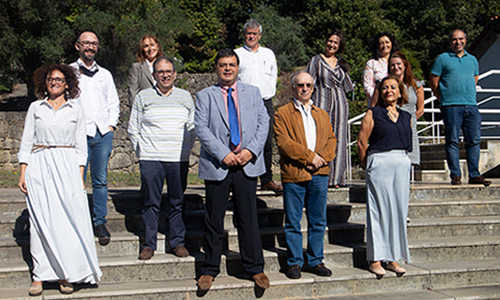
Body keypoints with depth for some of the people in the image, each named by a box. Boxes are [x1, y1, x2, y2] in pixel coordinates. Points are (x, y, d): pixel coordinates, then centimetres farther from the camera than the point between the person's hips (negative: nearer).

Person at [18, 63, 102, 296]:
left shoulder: (76, 110, 10)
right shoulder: (35, 108, 11)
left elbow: (81, 146, 10)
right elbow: (26, 142, 10)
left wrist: (80, 176, 1)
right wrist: (23, 173, 0)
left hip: (67, 166, 0)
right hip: (39, 167, 1)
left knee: (68, 219, -7)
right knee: (40, 220, -3)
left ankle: (65, 274, 0)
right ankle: (40, 275, 2)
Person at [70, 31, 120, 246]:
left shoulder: (105, 74, 18)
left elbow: (114, 103, 18)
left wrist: (111, 125, 6)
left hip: (103, 133, 3)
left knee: (101, 180, 3)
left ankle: (99, 222, 11)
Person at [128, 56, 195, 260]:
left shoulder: (185, 97, 11)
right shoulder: (143, 97, 7)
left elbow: (192, 128, 14)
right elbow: (133, 129, 9)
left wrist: (186, 150, 5)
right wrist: (141, 151, 3)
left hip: (178, 159, 1)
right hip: (150, 159, -1)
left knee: (177, 202, 4)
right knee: (151, 203, 1)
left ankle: (177, 242, 14)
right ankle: (149, 244, 9)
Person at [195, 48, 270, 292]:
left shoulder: (252, 93, 14)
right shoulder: (205, 96, 7)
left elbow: (263, 123, 6)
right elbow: (201, 128, -4)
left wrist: (251, 150, -9)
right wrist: (223, 154, -14)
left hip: (247, 164, 1)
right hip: (217, 166, -1)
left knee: (248, 218, 5)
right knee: (214, 220, 5)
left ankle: (255, 268, 17)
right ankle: (210, 269, 18)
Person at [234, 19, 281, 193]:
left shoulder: (268, 54, 16)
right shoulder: (236, 54, 7)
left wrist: (270, 92, 12)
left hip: (265, 102, 3)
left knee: (267, 143, 1)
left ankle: (267, 180, 7)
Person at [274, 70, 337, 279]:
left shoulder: (322, 115, 19)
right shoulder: (283, 114, 1)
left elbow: (331, 139, 12)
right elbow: (284, 142, -10)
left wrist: (322, 158, -7)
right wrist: (309, 156, -14)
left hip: (319, 174, 4)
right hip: (294, 175, -4)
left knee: (318, 221, 9)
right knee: (293, 222, 2)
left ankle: (316, 261, 20)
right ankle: (294, 262, 12)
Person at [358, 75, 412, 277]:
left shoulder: (406, 117, 15)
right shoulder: (373, 114, 1)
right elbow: (361, 143, 0)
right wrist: (368, 166, 6)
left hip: (402, 164, 5)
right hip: (380, 163, -5)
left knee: (399, 211, 5)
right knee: (379, 211, -4)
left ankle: (393, 259, 13)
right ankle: (375, 260, 2)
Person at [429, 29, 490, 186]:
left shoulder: (472, 59, 18)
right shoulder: (442, 59, 4)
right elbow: (433, 81, 3)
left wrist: (469, 96, 15)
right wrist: (443, 99, 4)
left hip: (471, 105, 4)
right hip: (451, 107, -4)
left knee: (474, 141, 2)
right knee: (452, 141, -3)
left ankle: (474, 175, 7)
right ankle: (455, 175, 2)